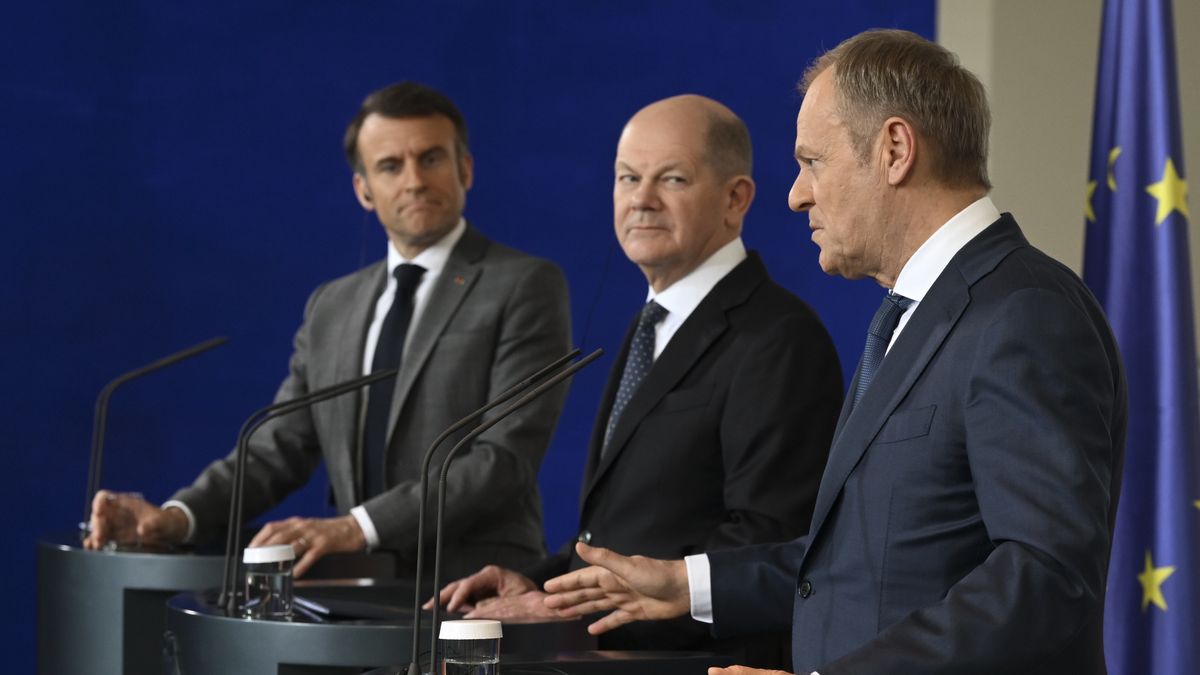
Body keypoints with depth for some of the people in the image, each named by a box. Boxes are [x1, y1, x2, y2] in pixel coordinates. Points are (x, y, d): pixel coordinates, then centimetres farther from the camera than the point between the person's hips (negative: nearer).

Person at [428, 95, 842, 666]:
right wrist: (538, 583, 5)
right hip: (610, 654, 8)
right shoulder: (652, 329, 19)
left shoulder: (777, 340, -10)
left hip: (712, 661, -8)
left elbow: (766, 543, -18)